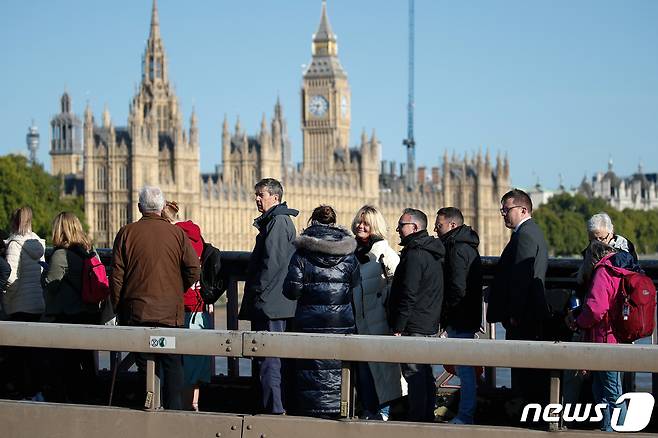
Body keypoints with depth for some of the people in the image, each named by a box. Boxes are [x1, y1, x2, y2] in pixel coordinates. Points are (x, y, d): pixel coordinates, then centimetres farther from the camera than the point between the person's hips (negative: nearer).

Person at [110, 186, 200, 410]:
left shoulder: (126, 233, 0)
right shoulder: (177, 233, 0)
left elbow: (116, 276, -1)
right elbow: (193, 269, -3)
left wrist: (119, 309, 8)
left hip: (136, 311, 0)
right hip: (171, 312, 0)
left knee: (145, 364, 4)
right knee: (172, 364, 6)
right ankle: (174, 408, 1)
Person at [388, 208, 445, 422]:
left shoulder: (414, 255, -16)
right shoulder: (433, 253, 16)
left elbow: (408, 295, -20)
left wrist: (398, 327, -17)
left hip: (414, 326, -10)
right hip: (429, 325, 10)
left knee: (413, 374, -7)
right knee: (425, 373, 15)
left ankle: (417, 417, -7)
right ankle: (428, 415, 20)